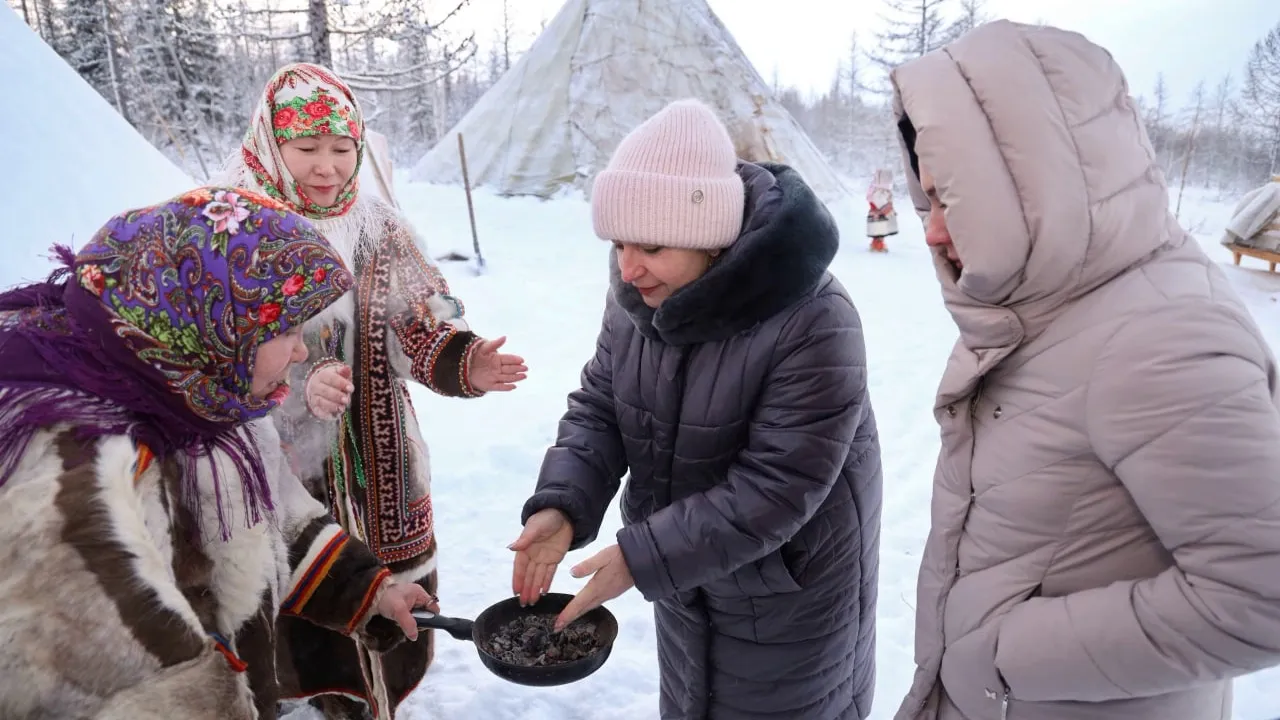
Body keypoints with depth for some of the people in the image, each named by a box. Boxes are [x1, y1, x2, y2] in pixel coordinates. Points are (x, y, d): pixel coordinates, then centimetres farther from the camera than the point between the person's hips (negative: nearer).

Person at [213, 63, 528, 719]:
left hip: (374, 465, 3)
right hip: (280, 467, -3)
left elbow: (417, 327, -1)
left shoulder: (374, 223, 1)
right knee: (299, 612, 9)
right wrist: (300, 388, -29)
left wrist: (464, 362, -23)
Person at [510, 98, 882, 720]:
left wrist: (642, 556, -31)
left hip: (787, 586, -6)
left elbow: (776, 489, -31)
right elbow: (599, 407, -5)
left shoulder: (814, 324, -32)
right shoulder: (637, 295, -11)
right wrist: (561, 504, -22)